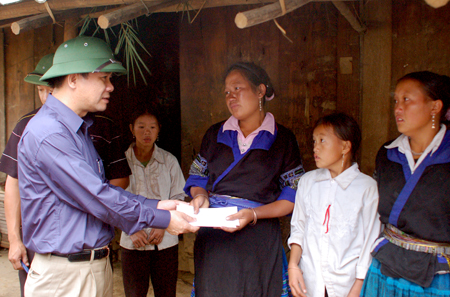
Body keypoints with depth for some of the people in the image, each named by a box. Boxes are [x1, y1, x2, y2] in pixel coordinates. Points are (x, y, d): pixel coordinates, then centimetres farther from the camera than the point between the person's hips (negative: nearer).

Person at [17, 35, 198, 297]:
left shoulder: (78, 129, 11)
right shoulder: (48, 134, -21)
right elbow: (98, 199, -23)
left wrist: (155, 204, 3)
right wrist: (163, 219, -15)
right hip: (65, 274, -9)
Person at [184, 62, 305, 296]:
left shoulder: (283, 139, -1)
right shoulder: (215, 134, 9)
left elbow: (291, 198, -3)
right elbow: (197, 178, 15)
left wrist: (254, 214, -16)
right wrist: (200, 195, -7)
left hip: (257, 239, -2)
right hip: (213, 238, 3)